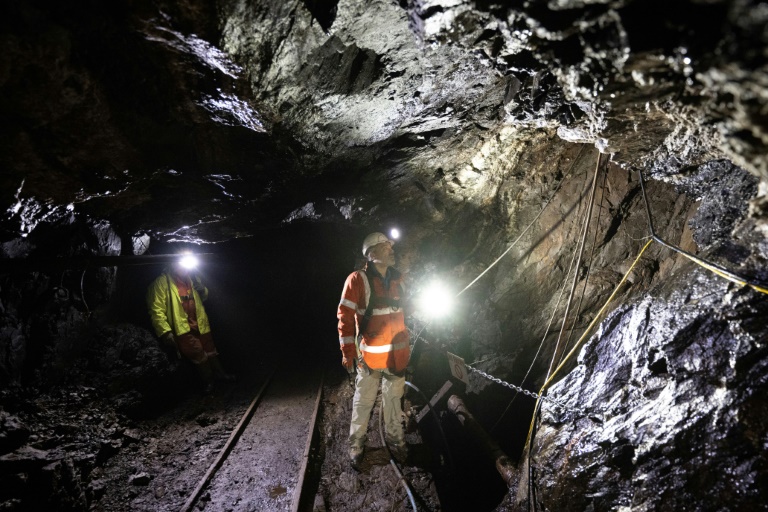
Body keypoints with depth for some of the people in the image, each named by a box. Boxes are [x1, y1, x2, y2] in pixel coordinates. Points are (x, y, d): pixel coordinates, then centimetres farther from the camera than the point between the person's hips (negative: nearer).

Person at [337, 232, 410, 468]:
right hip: (370, 355, -5)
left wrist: (406, 343, 18)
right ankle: (356, 443, 24)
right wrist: (347, 352, -13)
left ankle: (394, 438, 34)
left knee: (394, 398, 17)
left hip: (397, 353, 5)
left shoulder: (397, 279, 6)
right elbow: (345, 316, -12)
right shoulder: (358, 280, -13)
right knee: (363, 400, 6)